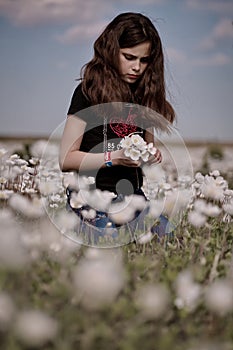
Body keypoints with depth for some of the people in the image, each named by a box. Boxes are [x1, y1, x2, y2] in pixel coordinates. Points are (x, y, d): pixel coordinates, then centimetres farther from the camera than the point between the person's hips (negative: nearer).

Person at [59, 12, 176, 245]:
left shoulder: (144, 94, 13)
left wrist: (152, 155, 2)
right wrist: (113, 158, -19)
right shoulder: (90, 91, -4)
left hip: (133, 194, 6)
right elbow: (66, 160, -8)